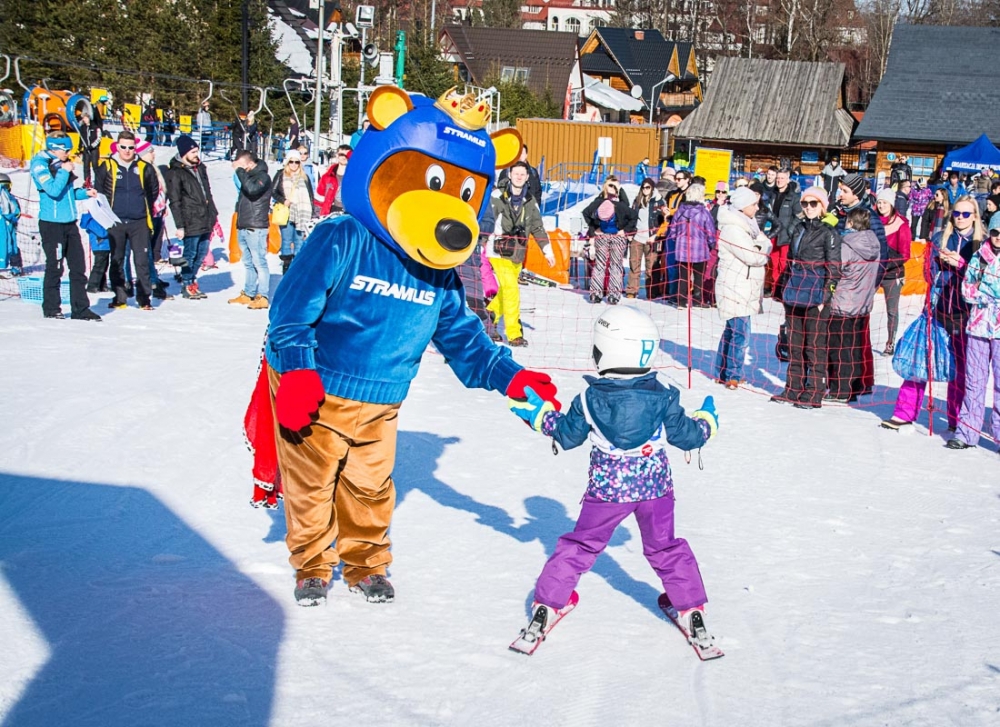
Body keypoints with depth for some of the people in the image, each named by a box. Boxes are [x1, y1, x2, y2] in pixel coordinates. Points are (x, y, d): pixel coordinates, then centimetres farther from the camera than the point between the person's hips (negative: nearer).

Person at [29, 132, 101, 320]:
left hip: (69, 222, 8)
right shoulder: (40, 164, -9)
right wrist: (65, 171, -11)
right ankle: (51, 308, 10)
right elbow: (53, 190, -21)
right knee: (54, 267, -1)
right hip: (51, 223, -8)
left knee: (78, 266, 6)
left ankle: (80, 309, 11)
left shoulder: (61, 163, 14)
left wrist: (85, 193, 8)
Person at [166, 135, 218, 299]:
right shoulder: (175, 173, -9)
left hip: (206, 221, 7)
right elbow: (175, 202, -12)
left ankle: (191, 280, 26)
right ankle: (187, 285, 14)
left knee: (201, 253, 12)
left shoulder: (200, 168, 13)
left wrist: (214, 215, 17)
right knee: (191, 253, 1)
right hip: (191, 222, -7)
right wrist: (179, 225, -16)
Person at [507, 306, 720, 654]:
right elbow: (686, 436, 0)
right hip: (655, 487, 1)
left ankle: (547, 604, 14)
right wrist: (706, 420, 20)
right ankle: (691, 608, 23)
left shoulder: (590, 399, -12)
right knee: (665, 548, 19)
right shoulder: (663, 396, -10)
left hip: (606, 489, -1)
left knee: (579, 546, 13)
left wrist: (539, 413, 16)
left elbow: (567, 435, 2)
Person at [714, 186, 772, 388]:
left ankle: (722, 373, 23)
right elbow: (752, 256, -22)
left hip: (744, 287, 10)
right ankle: (733, 377, -4)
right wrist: (765, 249, -4)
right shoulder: (732, 229, -17)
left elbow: (765, 243, 9)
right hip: (735, 288, -10)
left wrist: (762, 244, -12)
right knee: (740, 333, -10)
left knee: (732, 330, 15)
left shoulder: (746, 225, 14)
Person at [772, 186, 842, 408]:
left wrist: (825, 297, -13)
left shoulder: (829, 233, -6)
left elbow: (833, 269, -8)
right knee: (795, 344, 11)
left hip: (816, 297, -7)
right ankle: (793, 388, 19)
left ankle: (814, 393, 3)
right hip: (794, 294, 7)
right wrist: (787, 290, 18)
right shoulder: (798, 229, 14)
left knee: (815, 345, -2)